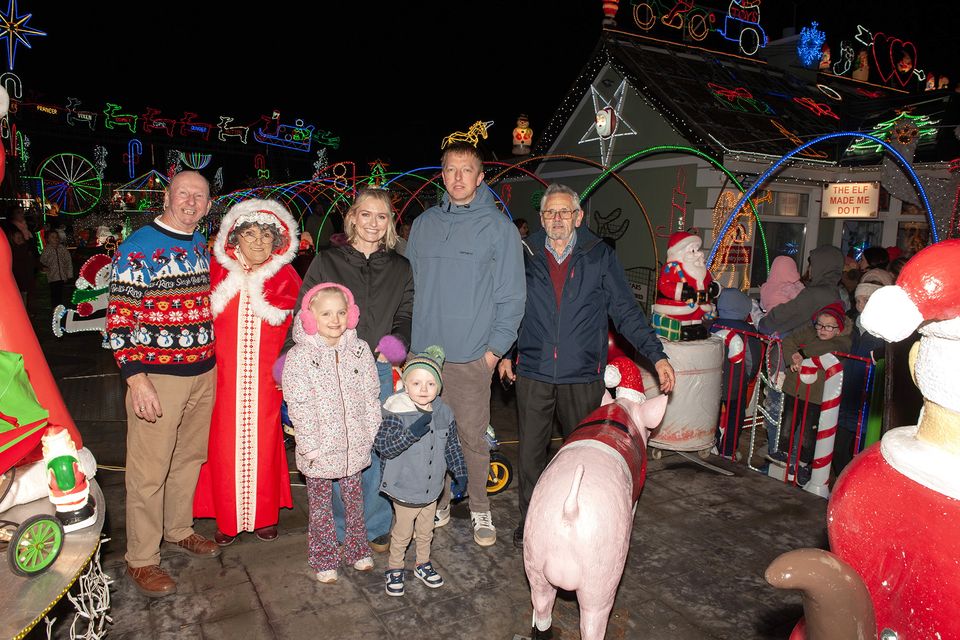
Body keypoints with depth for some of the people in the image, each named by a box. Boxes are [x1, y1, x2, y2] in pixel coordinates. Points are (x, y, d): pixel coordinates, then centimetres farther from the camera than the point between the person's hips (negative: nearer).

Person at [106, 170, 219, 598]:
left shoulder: (201, 246, 10)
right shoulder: (138, 247, -11)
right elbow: (119, 317, -14)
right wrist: (136, 380, -20)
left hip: (203, 372, 7)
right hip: (157, 375, -7)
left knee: (190, 457, 19)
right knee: (149, 470, 2)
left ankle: (179, 531, 38)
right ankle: (141, 560, 18)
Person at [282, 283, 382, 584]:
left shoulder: (359, 350, -1)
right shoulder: (299, 357, -12)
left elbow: (370, 395, 4)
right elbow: (299, 406, -13)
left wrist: (373, 433, 2)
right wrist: (310, 445, -14)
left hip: (354, 444, 3)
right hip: (320, 447, -3)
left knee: (354, 497, 18)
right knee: (320, 504, 12)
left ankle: (357, 549, 37)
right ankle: (324, 559, 29)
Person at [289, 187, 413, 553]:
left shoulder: (399, 268, 12)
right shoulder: (327, 261, 5)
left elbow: (406, 315, 16)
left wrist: (397, 341, -5)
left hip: (379, 371, 2)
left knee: (375, 450, 5)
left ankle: (376, 526, 23)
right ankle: (341, 529, 22)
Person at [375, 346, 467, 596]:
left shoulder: (444, 413, -6)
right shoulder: (397, 413, -22)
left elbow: (452, 446, 6)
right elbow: (383, 446, -29)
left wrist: (460, 473, 6)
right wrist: (412, 433, -39)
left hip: (432, 489, 4)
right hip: (405, 489, -4)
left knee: (426, 531, 23)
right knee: (402, 532, 15)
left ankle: (423, 564, 45)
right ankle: (394, 568, 37)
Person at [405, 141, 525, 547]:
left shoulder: (498, 226, -2)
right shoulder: (424, 224, 10)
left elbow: (512, 294, -3)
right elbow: (409, 285, 13)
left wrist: (496, 347, -8)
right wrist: (409, 338, 7)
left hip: (471, 356, -3)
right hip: (423, 352, 4)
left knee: (472, 436, 3)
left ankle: (480, 509, 22)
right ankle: (437, 501, 29)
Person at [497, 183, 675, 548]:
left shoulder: (599, 257, 1)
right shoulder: (526, 256, 5)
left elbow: (625, 311, 1)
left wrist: (656, 354, -6)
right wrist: (503, 352, 9)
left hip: (582, 376, 0)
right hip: (533, 373, 1)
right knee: (530, 454, 7)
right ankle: (529, 521, 26)